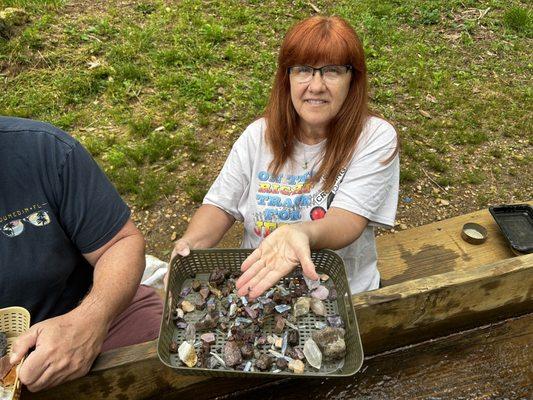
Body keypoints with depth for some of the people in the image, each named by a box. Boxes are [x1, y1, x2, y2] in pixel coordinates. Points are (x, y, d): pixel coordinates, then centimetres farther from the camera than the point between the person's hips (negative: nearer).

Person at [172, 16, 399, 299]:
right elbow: (221, 206, 4)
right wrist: (190, 244, -17)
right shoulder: (259, 135, 1)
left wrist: (302, 233, -43)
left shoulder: (376, 138, -10)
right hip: (253, 279, 2)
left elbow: (347, 221, -21)